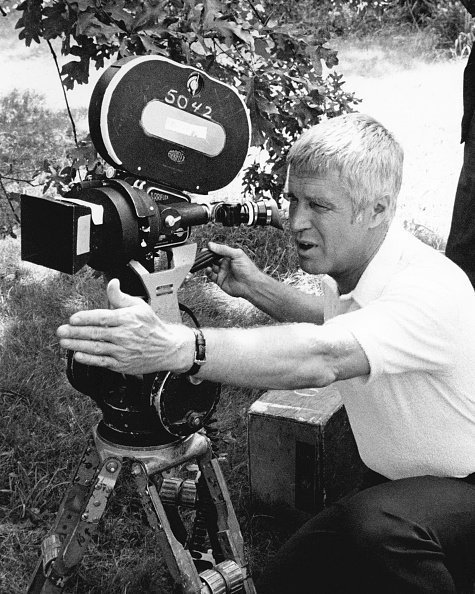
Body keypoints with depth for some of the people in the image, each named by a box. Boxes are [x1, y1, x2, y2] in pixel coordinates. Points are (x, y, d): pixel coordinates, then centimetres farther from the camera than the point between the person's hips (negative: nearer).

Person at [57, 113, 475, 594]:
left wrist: (177, 348, -60)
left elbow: (321, 359, -47)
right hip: (388, 485, 8)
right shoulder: (344, 271, 1)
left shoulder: (430, 287, -30)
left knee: (377, 524, -37)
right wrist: (256, 288, 9)